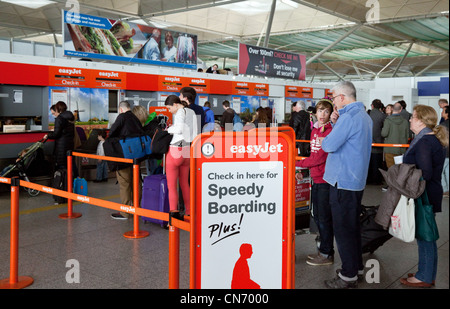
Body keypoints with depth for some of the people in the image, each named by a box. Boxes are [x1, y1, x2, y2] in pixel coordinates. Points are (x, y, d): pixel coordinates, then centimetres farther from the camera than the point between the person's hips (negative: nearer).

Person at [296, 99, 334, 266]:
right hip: (316, 178, 9)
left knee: (324, 218, 0)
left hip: (326, 179, -9)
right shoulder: (314, 130, 12)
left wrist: (298, 163, -13)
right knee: (317, 217, 16)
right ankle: (324, 250, 30)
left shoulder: (330, 131, -14)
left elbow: (320, 158, -19)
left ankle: (327, 254, 13)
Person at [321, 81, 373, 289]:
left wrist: (324, 140, 1)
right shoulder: (364, 116, 14)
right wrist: (336, 123, 4)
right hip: (357, 179, 10)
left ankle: (348, 276, 8)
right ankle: (357, 265, 32)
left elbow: (329, 145, -21)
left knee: (343, 229, -1)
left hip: (343, 181, -10)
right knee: (352, 225, 20)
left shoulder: (348, 117, -19)